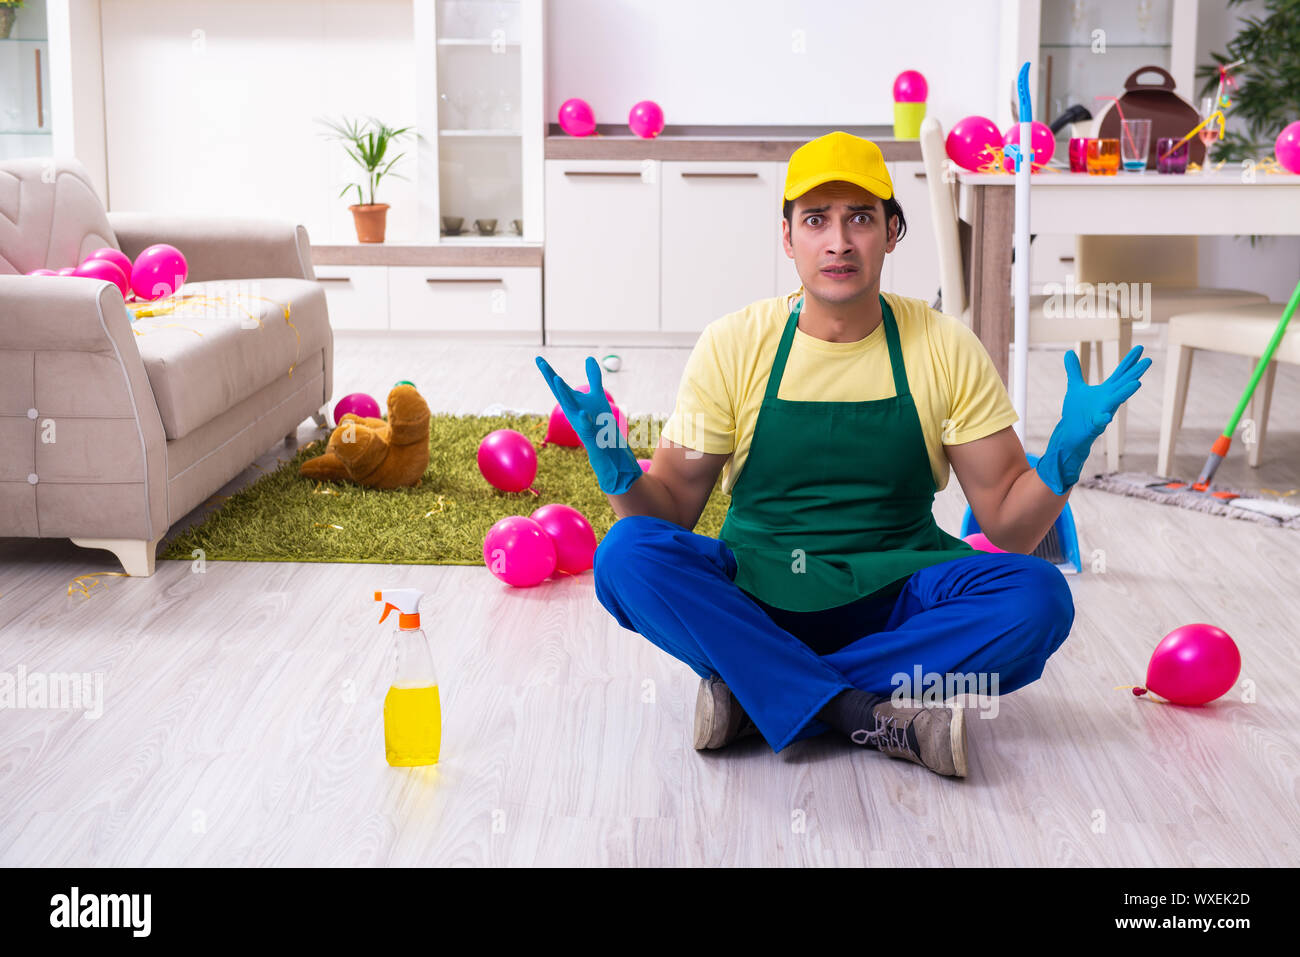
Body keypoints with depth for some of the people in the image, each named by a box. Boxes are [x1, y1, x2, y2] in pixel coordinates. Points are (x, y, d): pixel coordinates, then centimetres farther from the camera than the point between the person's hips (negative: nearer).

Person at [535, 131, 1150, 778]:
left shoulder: (945, 349, -1)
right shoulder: (733, 345, -1)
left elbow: (1009, 525, 1)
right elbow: (672, 509, 2)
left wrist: (1065, 455, -18)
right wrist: (618, 469, -19)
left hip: (897, 602, 1)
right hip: (754, 596, 0)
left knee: (1038, 595, -28)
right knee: (624, 555, -28)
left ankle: (753, 697, -25)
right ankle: (875, 718, -30)